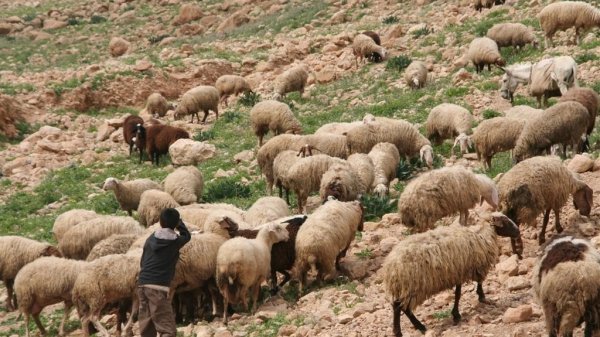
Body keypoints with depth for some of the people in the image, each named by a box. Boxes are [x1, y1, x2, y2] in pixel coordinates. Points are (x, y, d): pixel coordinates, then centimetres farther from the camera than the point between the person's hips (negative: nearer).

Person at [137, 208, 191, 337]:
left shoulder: (150, 239, 12)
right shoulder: (175, 241, 1)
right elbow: (186, 236, 24)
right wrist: (178, 221, 38)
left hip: (142, 285, 6)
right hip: (158, 287, -6)